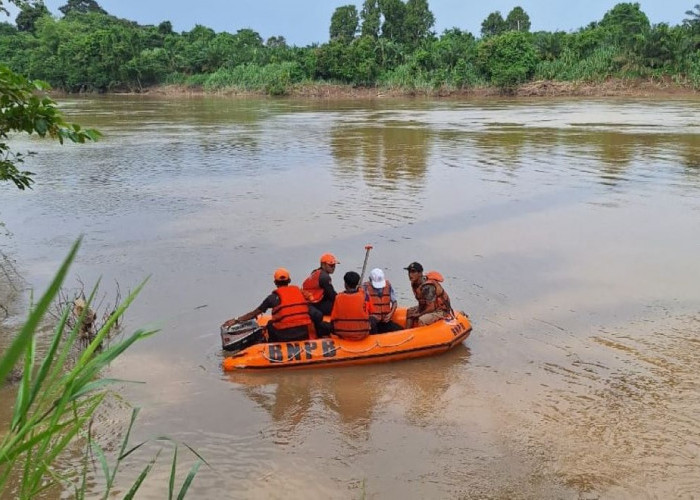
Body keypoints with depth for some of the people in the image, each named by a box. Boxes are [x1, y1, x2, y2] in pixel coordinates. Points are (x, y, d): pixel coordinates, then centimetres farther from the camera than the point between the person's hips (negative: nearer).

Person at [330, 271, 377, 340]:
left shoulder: (338, 297, -9)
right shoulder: (364, 296, -12)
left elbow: (333, 319, -3)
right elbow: (370, 312, 5)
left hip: (342, 335, 1)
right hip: (361, 335, -1)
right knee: (373, 320, 26)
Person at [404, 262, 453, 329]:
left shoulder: (427, 287, -30)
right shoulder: (414, 284, -2)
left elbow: (431, 308, -29)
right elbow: (421, 301, 12)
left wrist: (419, 314, -17)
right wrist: (418, 311, -5)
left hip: (441, 310, -10)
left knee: (421, 320, -31)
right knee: (410, 311, 11)